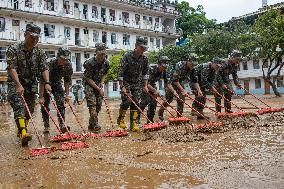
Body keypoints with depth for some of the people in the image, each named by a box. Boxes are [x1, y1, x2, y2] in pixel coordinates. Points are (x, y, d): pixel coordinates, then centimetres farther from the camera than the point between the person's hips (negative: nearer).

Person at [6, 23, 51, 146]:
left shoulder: (39, 52, 2)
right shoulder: (13, 49, -11)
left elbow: (44, 68, -5)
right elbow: (12, 68, -20)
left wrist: (47, 83, -22)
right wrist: (19, 85, -31)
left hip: (31, 84, 5)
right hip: (15, 83, -5)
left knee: (29, 109, 7)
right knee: (19, 106, -19)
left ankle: (21, 130, 25)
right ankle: (23, 133, -30)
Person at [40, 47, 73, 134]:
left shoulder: (68, 65, -19)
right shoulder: (50, 63, -32)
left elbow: (67, 81, -7)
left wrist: (66, 94, -13)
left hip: (57, 83, 3)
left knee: (61, 103, -11)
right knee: (45, 105, -4)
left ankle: (62, 125, -11)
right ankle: (46, 127, 6)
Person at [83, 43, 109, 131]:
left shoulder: (106, 63, -6)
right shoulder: (90, 63, -23)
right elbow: (88, 78, -19)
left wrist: (102, 83, -5)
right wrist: (99, 89, -20)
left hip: (98, 84, 6)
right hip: (89, 84, -5)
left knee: (99, 104, 1)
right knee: (92, 103, -20)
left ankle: (91, 124, 14)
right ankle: (95, 124, -22)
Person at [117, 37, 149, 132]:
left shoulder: (144, 58, -2)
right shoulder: (127, 56, -17)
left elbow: (145, 73, 10)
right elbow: (120, 72, -17)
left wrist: (145, 86, 5)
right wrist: (122, 87, -20)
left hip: (138, 84, 4)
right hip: (126, 82, -4)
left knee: (135, 103, -2)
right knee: (126, 101, -10)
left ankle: (133, 124, 4)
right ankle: (121, 119, 16)